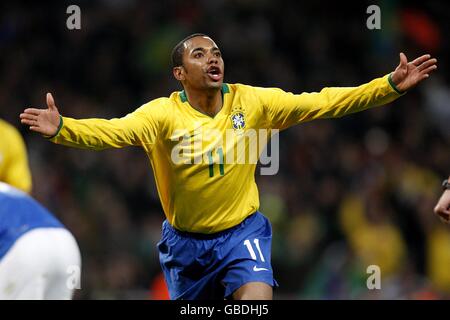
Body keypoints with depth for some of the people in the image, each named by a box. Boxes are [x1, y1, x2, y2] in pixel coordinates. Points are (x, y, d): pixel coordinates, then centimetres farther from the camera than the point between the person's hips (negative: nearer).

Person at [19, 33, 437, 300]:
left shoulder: (252, 102, -9)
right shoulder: (163, 114, -15)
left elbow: (320, 103, -9)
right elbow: (113, 130, -29)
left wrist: (391, 85, -16)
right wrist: (62, 129, -49)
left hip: (242, 232, 0)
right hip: (185, 241, 0)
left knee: (258, 301, -21)